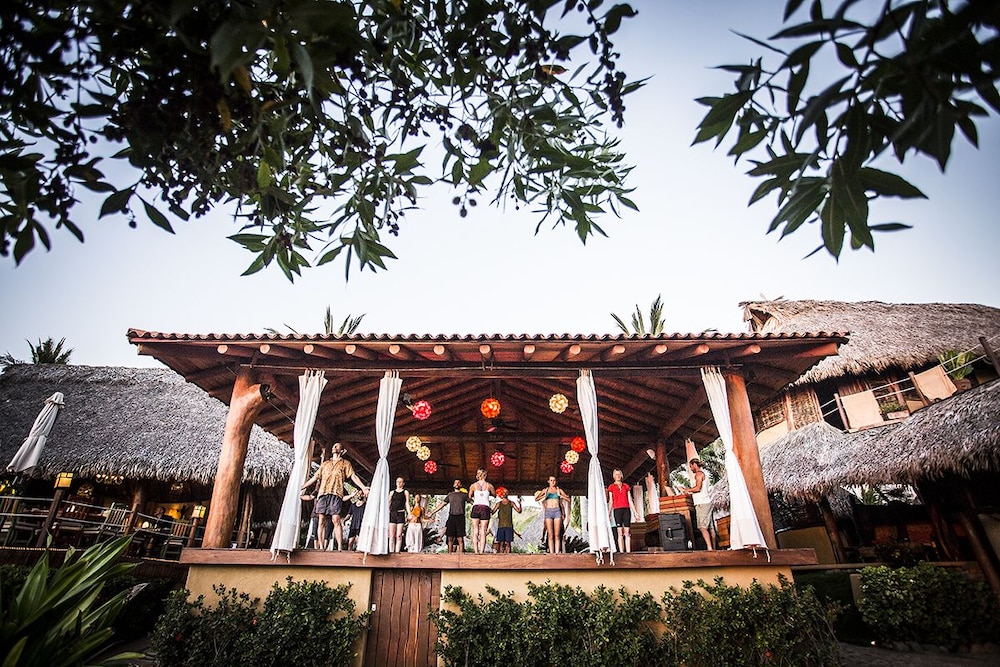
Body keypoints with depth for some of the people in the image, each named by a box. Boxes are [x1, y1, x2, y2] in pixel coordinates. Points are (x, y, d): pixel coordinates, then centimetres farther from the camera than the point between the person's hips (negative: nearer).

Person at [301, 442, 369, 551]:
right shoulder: (325, 463, 25)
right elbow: (315, 477, 26)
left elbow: (354, 476, 5)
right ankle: (321, 547, 3)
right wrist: (301, 487, 21)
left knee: (336, 520, -12)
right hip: (322, 494, 4)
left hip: (336, 494, -4)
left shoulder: (345, 463, 15)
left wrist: (363, 487, -9)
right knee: (322, 521, -1)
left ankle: (340, 548, -14)